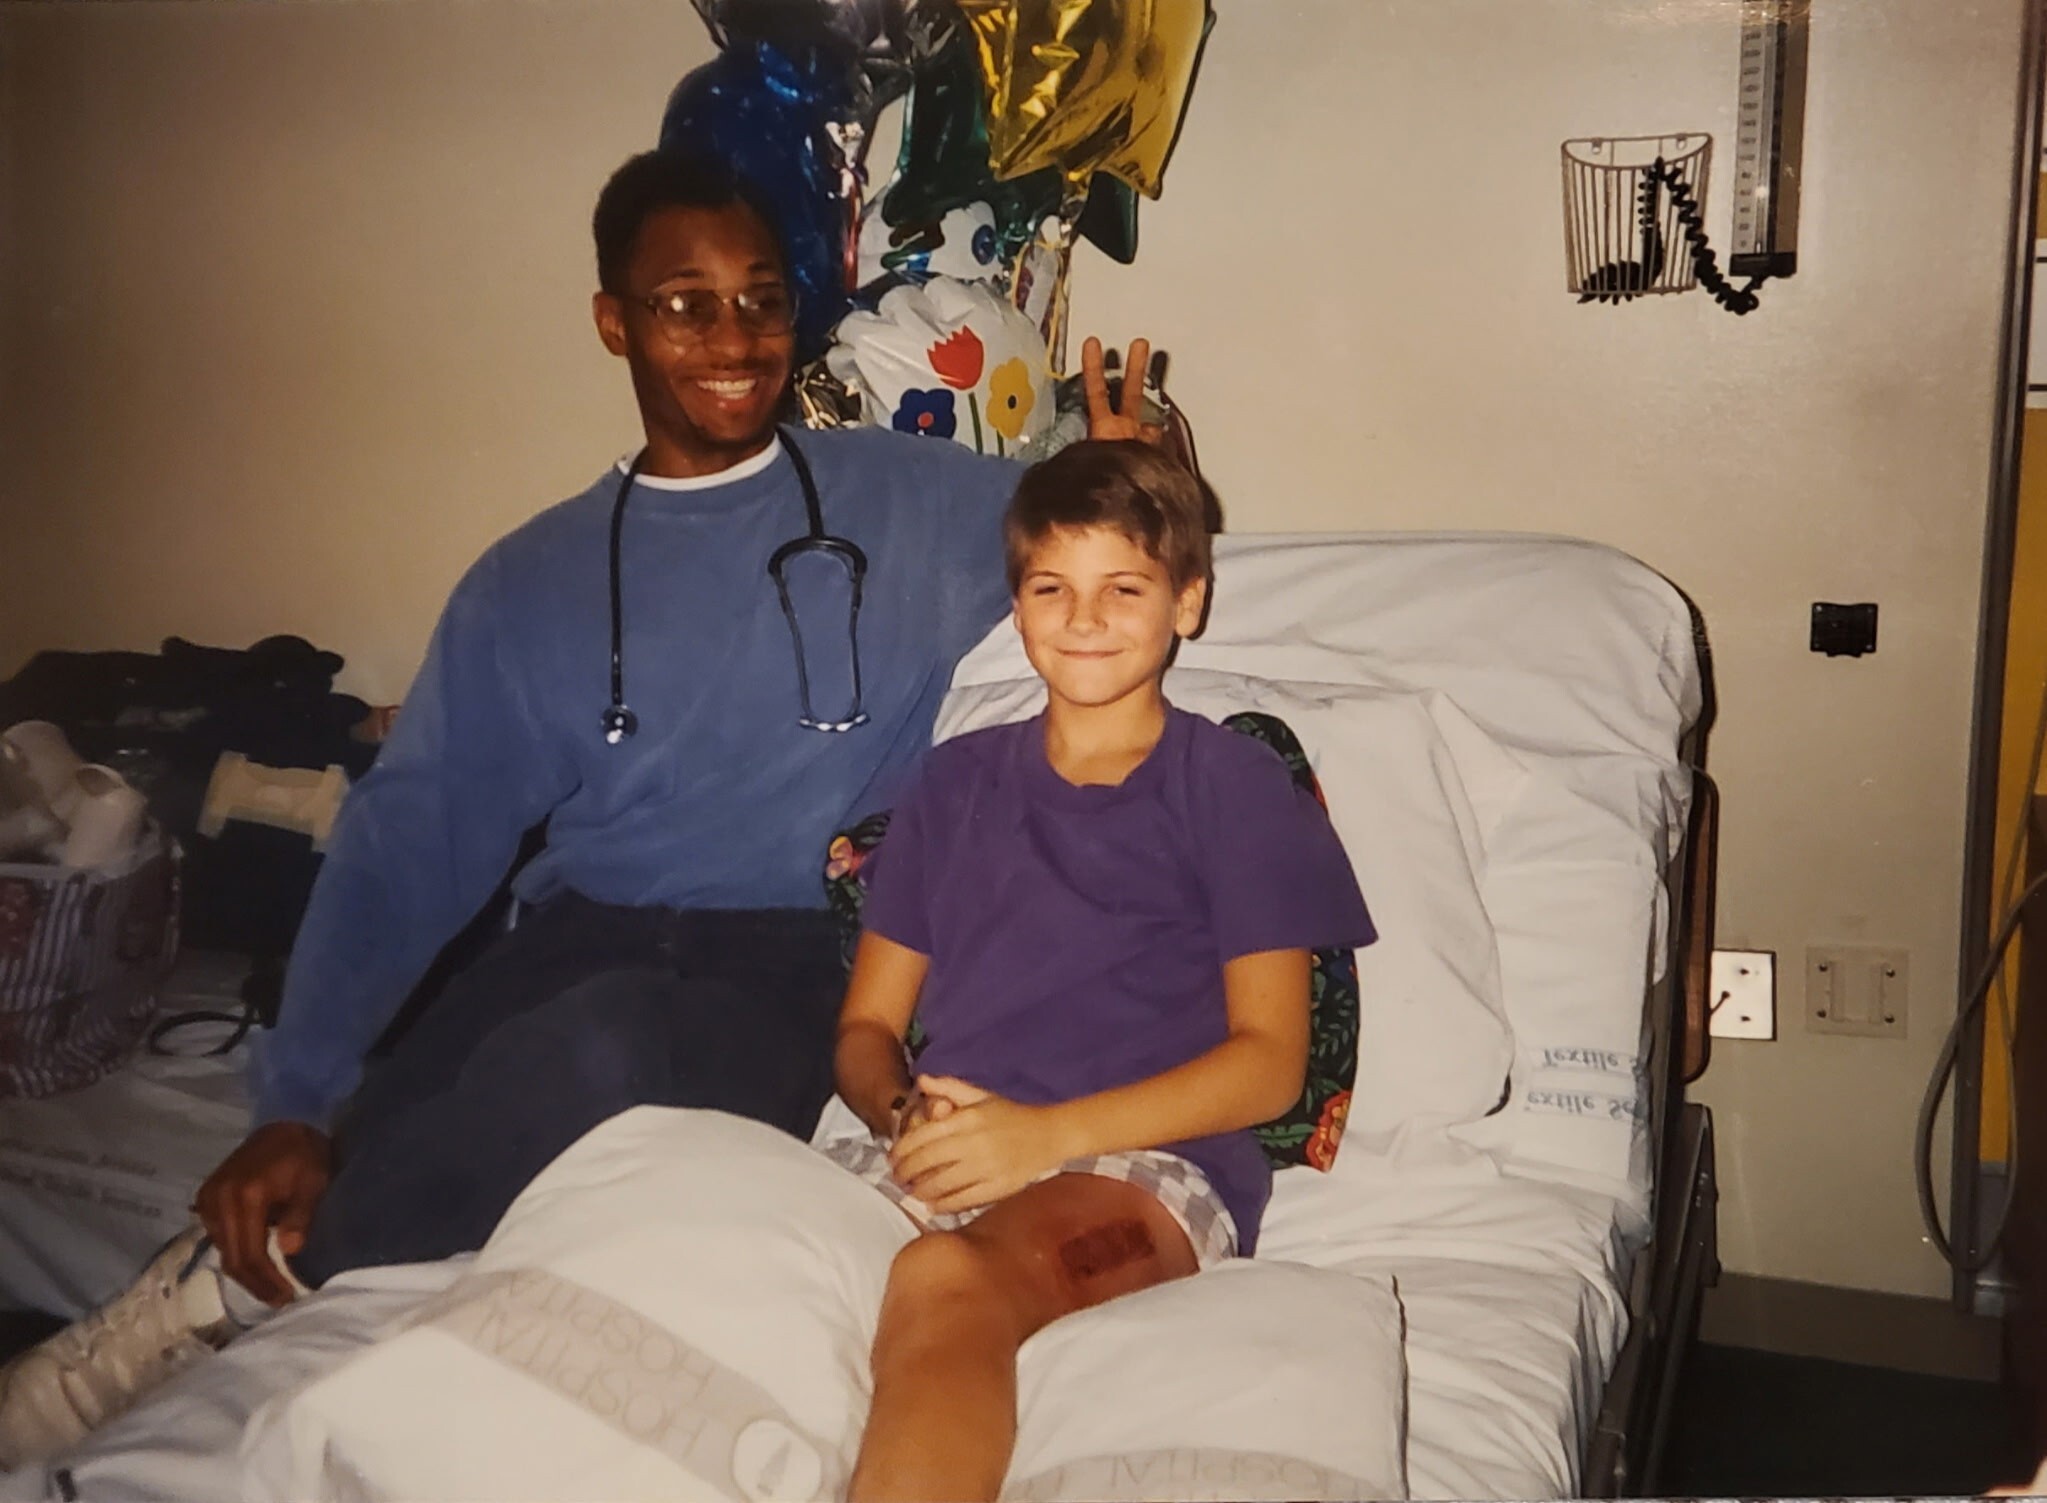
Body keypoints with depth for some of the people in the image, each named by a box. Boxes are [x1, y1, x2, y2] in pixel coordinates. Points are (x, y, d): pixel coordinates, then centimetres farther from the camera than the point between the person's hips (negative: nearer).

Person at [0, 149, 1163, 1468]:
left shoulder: (914, 500, 10)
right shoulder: (535, 582, 13)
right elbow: (415, 836, 6)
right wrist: (297, 1100, -5)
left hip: (793, 970, -1)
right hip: (580, 945, 2)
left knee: (599, 1048, -35)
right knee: (371, 1140, -31)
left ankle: (244, 1272, -14)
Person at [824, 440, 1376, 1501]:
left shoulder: (1233, 786, 11)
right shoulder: (954, 784, 23)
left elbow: (1270, 1060, 2)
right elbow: (866, 1025, 21)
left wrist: (1048, 1132, -11)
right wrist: (904, 1117, -4)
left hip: (1151, 1163, -3)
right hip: (939, 1157, 4)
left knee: (941, 1281, -38)